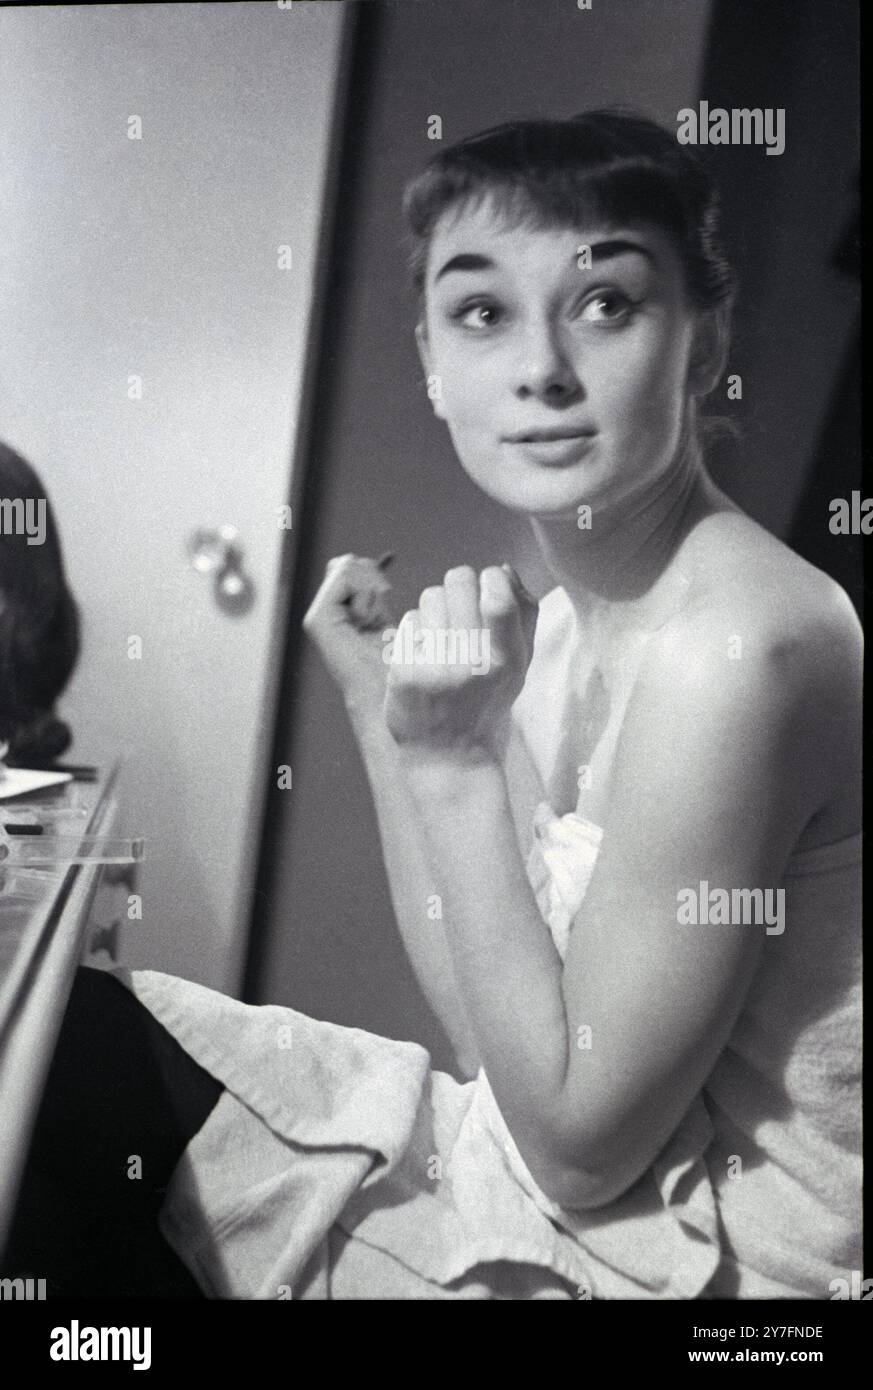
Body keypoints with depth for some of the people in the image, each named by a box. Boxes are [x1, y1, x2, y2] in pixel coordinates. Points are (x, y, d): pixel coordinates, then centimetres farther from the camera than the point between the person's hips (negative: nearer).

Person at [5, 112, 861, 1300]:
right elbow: (496, 1018, 2)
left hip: (691, 1253, -7)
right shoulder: (568, 617, 0)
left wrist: (458, 762, -23)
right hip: (560, 1155, 7)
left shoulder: (738, 645, -26)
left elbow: (579, 1141, -20)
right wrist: (380, 706, -4)